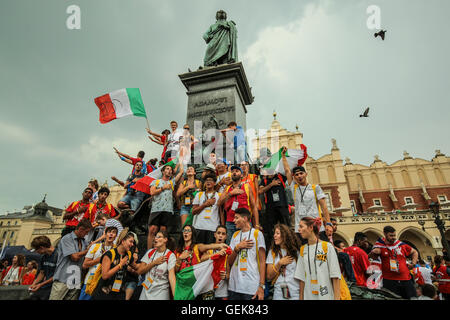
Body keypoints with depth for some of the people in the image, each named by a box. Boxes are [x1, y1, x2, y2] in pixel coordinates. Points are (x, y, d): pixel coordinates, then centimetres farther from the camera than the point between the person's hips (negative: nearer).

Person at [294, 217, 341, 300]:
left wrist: (337, 298, -14)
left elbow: (335, 277, -9)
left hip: (326, 296, -3)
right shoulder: (302, 249, 5)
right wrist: (301, 297, 2)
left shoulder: (328, 246, -8)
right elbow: (301, 277, 6)